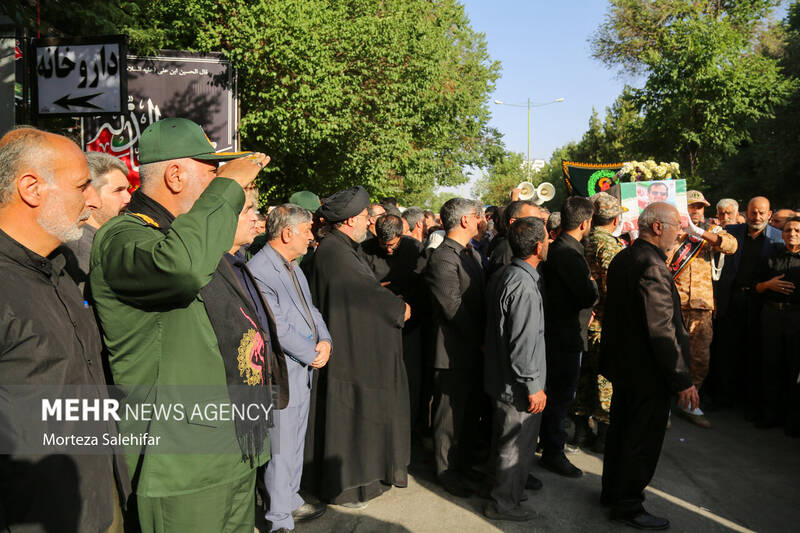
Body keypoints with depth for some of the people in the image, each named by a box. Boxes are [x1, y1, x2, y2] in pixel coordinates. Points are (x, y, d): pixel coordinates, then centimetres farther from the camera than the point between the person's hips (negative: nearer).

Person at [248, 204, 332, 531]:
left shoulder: (292, 267, 11)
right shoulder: (259, 271, -20)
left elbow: (310, 308, 14)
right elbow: (277, 326, -22)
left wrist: (325, 340, -3)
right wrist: (312, 354, -13)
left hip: (303, 371, 9)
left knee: (296, 444, 21)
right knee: (281, 451, 2)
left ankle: (291, 501, 37)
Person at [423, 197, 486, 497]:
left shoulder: (471, 254, 13)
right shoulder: (443, 259, -18)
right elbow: (454, 309, -22)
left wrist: (484, 339, 6)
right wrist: (481, 339, -14)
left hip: (474, 349, 9)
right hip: (453, 352, -9)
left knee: (470, 411, 19)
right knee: (450, 414, 4)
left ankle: (463, 464, 34)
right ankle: (447, 472, 19)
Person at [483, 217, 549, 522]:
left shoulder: (502, 277, 6)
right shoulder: (523, 285, -25)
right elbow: (523, 344, -26)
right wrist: (534, 386, -18)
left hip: (501, 378, 10)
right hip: (518, 383, -10)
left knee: (505, 437, 24)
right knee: (517, 443, 6)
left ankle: (505, 484, 41)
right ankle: (504, 503, 20)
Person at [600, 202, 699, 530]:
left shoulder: (622, 258, 6)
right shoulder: (651, 265, -24)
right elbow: (662, 329, -26)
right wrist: (682, 380, -20)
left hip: (623, 364, 10)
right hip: (648, 371, -9)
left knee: (621, 431, 21)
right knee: (643, 440, 5)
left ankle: (613, 491, 37)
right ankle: (627, 506, 19)